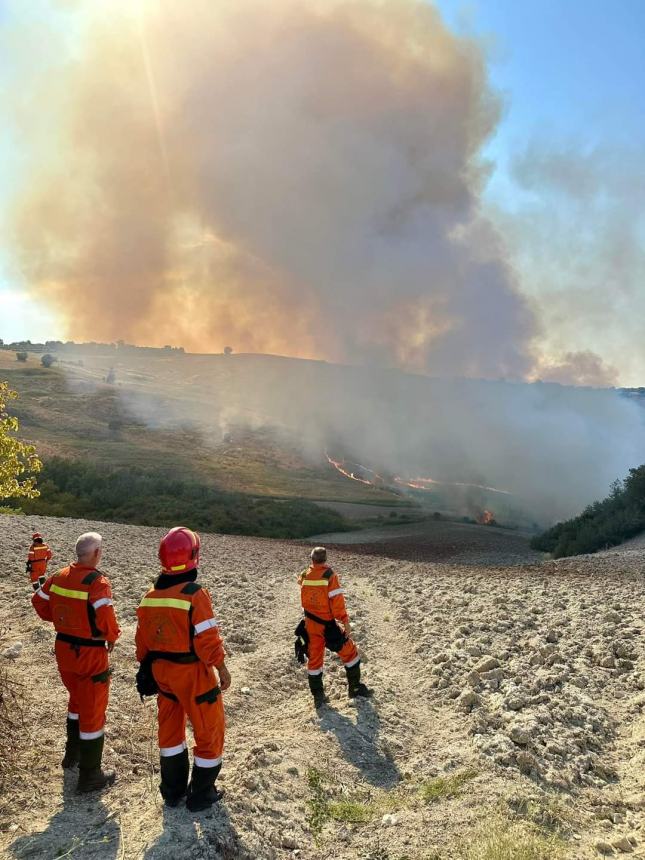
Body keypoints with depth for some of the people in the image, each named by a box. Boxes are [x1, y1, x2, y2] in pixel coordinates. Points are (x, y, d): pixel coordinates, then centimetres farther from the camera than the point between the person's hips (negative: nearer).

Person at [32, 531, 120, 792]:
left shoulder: (59, 576, -2)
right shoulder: (97, 582, -24)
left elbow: (40, 603, 9)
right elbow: (105, 618, -28)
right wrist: (112, 637, -8)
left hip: (64, 648, 7)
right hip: (90, 653, -7)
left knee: (77, 700, 29)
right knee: (93, 711, 6)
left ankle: (73, 754, 45)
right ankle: (89, 776, 16)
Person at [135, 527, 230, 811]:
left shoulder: (150, 596, -1)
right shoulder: (194, 594, -22)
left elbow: (143, 640, 7)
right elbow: (208, 640, -21)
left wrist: (148, 666, 20)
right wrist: (222, 669, -9)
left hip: (162, 671, 7)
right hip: (192, 673, -7)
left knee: (170, 728, 22)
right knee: (209, 731, 11)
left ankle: (172, 791, 35)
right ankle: (201, 795, 22)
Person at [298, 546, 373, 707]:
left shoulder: (304, 576, 0)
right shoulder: (330, 576, -15)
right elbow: (337, 602, -17)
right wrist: (345, 621, -11)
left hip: (310, 623, 5)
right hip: (328, 624, -5)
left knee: (314, 658, 14)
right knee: (349, 652, 11)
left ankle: (318, 696, 20)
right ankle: (355, 688, 17)